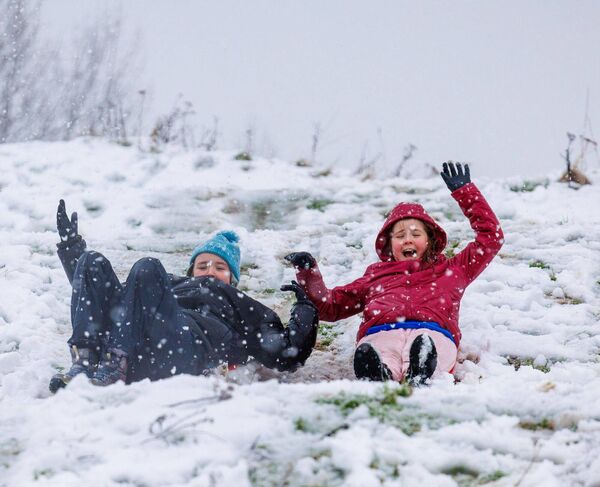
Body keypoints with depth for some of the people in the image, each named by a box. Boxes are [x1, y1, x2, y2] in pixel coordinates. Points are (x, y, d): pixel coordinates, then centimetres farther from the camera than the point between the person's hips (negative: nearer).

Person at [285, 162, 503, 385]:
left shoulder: (450, 270, 41)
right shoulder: (375, 275, 43)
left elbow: (490, 237, 43)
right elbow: (330, 305, 41)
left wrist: (464, 191, 44)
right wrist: (308, 274, 25)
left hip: (434, 334, 0)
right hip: (379, 334, 1)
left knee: (424, 345, -44)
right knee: (368, 354, -43)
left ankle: (419, 376, -74)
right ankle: (378, 375, -74)